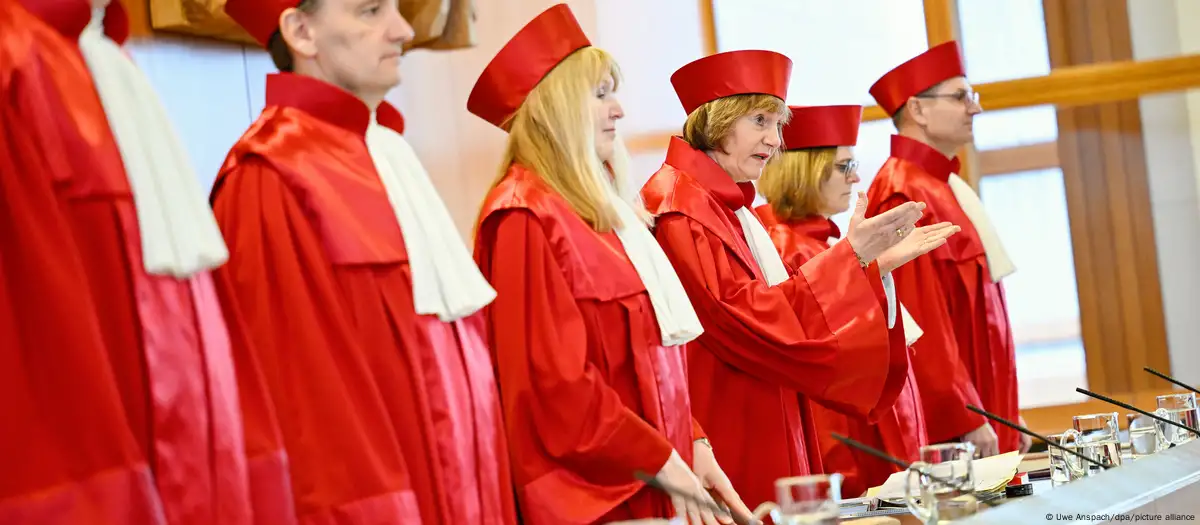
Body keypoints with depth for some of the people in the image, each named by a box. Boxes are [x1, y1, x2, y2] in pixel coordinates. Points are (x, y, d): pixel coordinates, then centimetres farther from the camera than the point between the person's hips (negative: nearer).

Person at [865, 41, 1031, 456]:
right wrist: (967, 419, -21)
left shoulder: (944, 188, 16)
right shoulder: (905, 196, -15)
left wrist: (1004, 418, 19)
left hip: (981, 420, 10)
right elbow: (920, 326, -21)